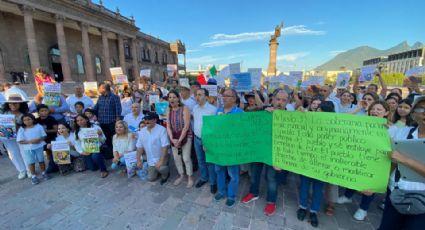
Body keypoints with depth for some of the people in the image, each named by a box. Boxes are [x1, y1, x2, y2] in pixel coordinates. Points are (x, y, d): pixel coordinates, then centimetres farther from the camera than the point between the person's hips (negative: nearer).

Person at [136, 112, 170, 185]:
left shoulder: (161, 129, -20)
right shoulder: (142, 131, -1)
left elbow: (165, 146, -24)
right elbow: (139, 147, 6)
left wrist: (161, 161, -29)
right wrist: (138, 160, 2)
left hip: (162, 157, -5)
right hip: (150, 160, 6)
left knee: (160, 168, -32)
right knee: (151, 178, 6)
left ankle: (166, 174, 3)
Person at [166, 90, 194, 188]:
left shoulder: (184, 109, -14)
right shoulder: (168, 110, 1)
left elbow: (186, 126, -17)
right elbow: (168, 126, 0)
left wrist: (180, 140, -18)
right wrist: (172, 139, -12)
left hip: (186, 136, -5)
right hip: (174, 137, 5)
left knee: (186, 158, -2)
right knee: (176, 158, 12)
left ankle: (190, 177, 21)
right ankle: (181, 175, 35)